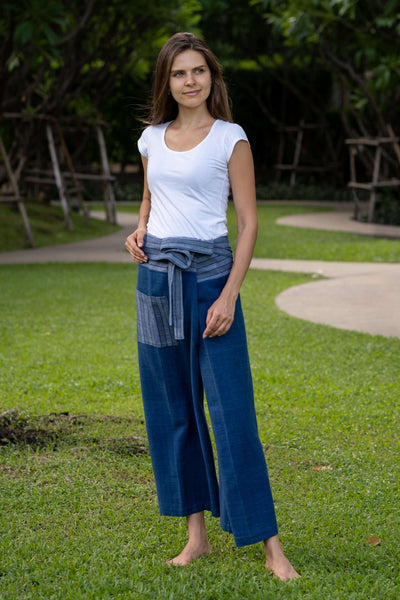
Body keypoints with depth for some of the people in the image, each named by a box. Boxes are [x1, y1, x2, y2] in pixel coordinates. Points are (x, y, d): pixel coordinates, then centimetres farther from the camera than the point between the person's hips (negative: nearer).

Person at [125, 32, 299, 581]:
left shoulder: (230, 139, -3)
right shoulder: (152, 138, 11)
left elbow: (248, 221, -5)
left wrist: (230, 295, -14)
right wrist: (138, 232, 4)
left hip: (209, 274, -5)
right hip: (156, 275, 5)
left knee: (230, 408, -7)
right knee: (169, 408, 7)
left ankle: (270, 546, -1)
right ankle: (196, 534, 18)